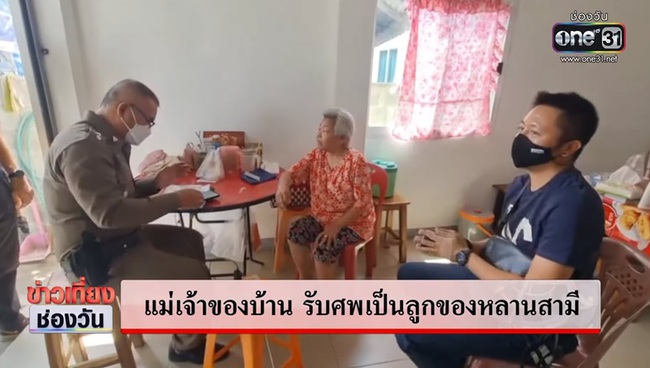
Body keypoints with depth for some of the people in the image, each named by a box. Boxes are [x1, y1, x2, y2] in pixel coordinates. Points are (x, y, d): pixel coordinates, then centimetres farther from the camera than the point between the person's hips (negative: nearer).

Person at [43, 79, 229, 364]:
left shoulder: (107, 140, 9)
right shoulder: (82, 145, -25)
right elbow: (110, 213, -32)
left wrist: (157, 183, 0)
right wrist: (175, 200, -25)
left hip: (118, 239, 10)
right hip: (95, 257, -10)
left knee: (191, 240, 15)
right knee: (195, 276, -15)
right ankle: (186, 345, 12)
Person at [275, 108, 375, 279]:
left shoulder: (356, 162, -22)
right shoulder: (317, 155, -3)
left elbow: (363, 203, -22)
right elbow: (291, 173, -6)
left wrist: (336, 225, -27)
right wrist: (283, 186, -31)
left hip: (353, 222, -6)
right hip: (322, 217, 6)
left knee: (324, 246, -26)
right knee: (295, 233, -12)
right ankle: (305, 280, 8)